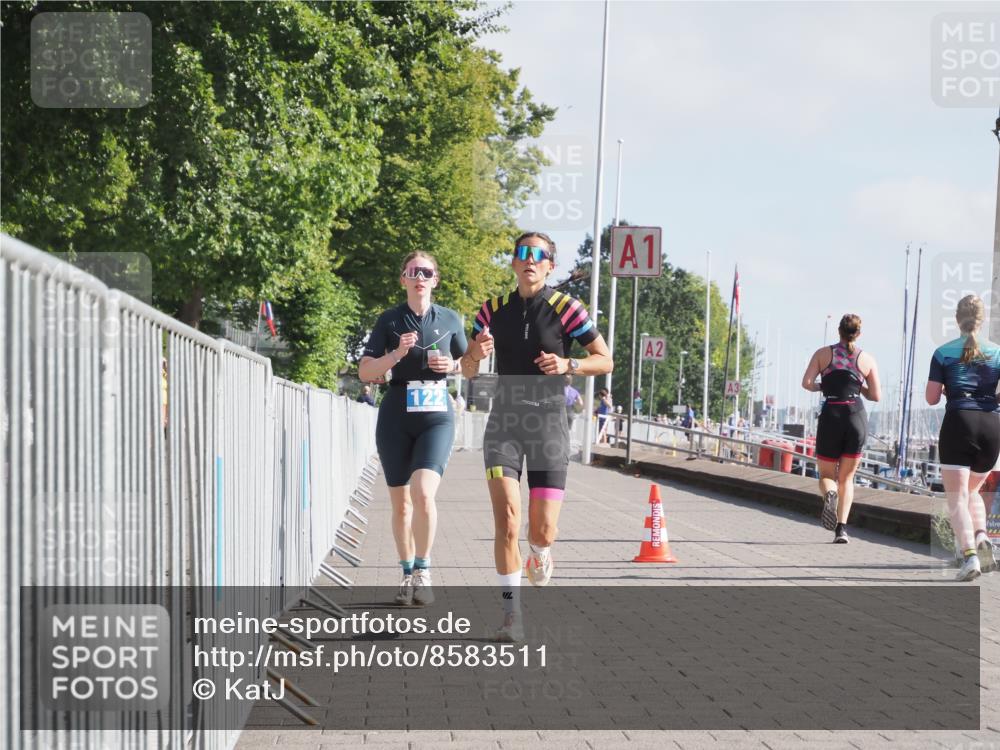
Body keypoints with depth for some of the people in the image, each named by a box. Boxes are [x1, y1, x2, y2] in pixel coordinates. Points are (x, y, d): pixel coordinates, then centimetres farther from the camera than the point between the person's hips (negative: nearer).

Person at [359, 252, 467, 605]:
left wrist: (452, 365, -4)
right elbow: (365, 371, -1)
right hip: (396, 417, 1)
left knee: (423, 494, -21)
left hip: (437, 417, -1)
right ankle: (408, 574, 22)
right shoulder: (389, 320, 3)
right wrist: (396, 355, -17)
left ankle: (423, 571, -8)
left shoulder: (450, 319, 6)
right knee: (400, 502, 7)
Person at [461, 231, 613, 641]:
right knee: (507, 519, -14)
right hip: (504, 424, 1)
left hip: (549, 423, -1)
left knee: (542, 531, -3)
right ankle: (511, 612, -4)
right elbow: (468, 371, 12)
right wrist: (475, 354, -11)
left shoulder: (565, 308, -3)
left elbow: (605, 361, 2)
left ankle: (540, 554, 36)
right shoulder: (493, 310, 6)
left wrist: (569, 364, -17)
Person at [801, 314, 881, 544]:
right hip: (857, 417, 1)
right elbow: (876, 396, 6)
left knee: (827, 475, 12)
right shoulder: (867, 359, 8)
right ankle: (841, 528, -3)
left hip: (830, 416, -1)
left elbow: (806, 383, -6)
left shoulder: (823, 353, 5)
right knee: (846, 478, 12)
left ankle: (830, 495, -25)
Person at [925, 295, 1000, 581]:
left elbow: (931, 398, 1)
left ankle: (969, 554, -21)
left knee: (957, 496, -3)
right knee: (972, 489, 22)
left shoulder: (943, 353, 4)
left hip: (958, 422, -3)